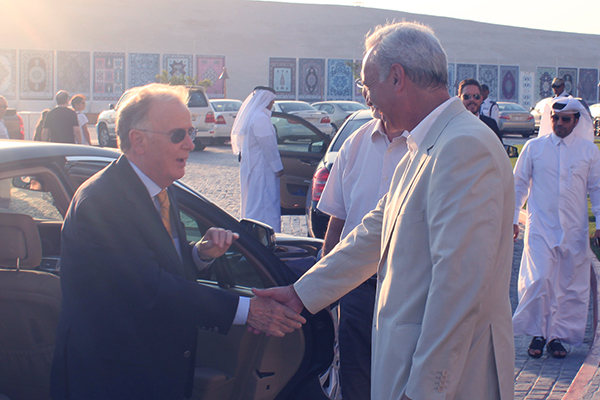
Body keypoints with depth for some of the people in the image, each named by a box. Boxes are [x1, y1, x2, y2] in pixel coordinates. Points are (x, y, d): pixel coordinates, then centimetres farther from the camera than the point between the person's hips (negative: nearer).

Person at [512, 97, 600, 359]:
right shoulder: (534, 148, 4)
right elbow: (519, 184, 10)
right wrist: (512, 219, 5)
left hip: (574, 230, 2)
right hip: (540, 227, -1)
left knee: (570, 286, 4)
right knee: (538, 281, -12)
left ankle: (558, 337, 16)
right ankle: (537, 335, 2)